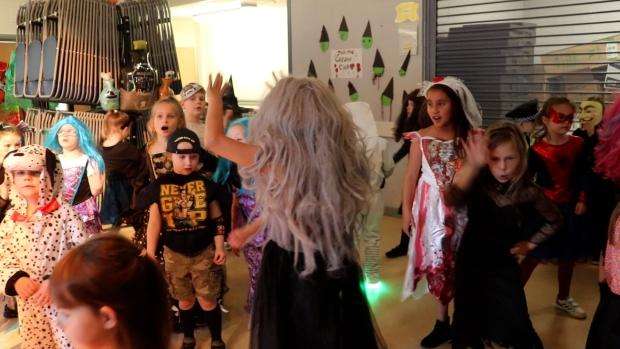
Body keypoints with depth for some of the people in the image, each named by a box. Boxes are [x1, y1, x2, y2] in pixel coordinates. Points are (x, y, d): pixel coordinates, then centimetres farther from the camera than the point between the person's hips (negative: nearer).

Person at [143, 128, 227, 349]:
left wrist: (219, 247, -2)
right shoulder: (159, 185, -3)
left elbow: (216, 218, 2)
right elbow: (154, 222, 1)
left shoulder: (205, 183, -3)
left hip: (204, 252, -1)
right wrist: (150, 252, -1)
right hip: (174, 254, 1)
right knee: (185, 300, 15)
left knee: (208, 300, 4)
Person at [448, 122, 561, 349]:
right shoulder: (478, 181, -15)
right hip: (470, 262, 1)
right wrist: (472, 165, -47)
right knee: (467, 324, 14)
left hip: (503, 266, -1)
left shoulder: (527, 191, -13)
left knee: (514, 328, 4)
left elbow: (554, 221, 7)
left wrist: (529, 244, 5)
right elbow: (451, 200, -38)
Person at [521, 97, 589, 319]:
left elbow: (582, 175, 7)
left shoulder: (577, 144, -1)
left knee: (568, 256, 16)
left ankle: (563, 299, 35)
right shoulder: (537, 149, -12)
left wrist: (581, 200, 1)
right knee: (534, 256, -2)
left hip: (569, 208, 4)